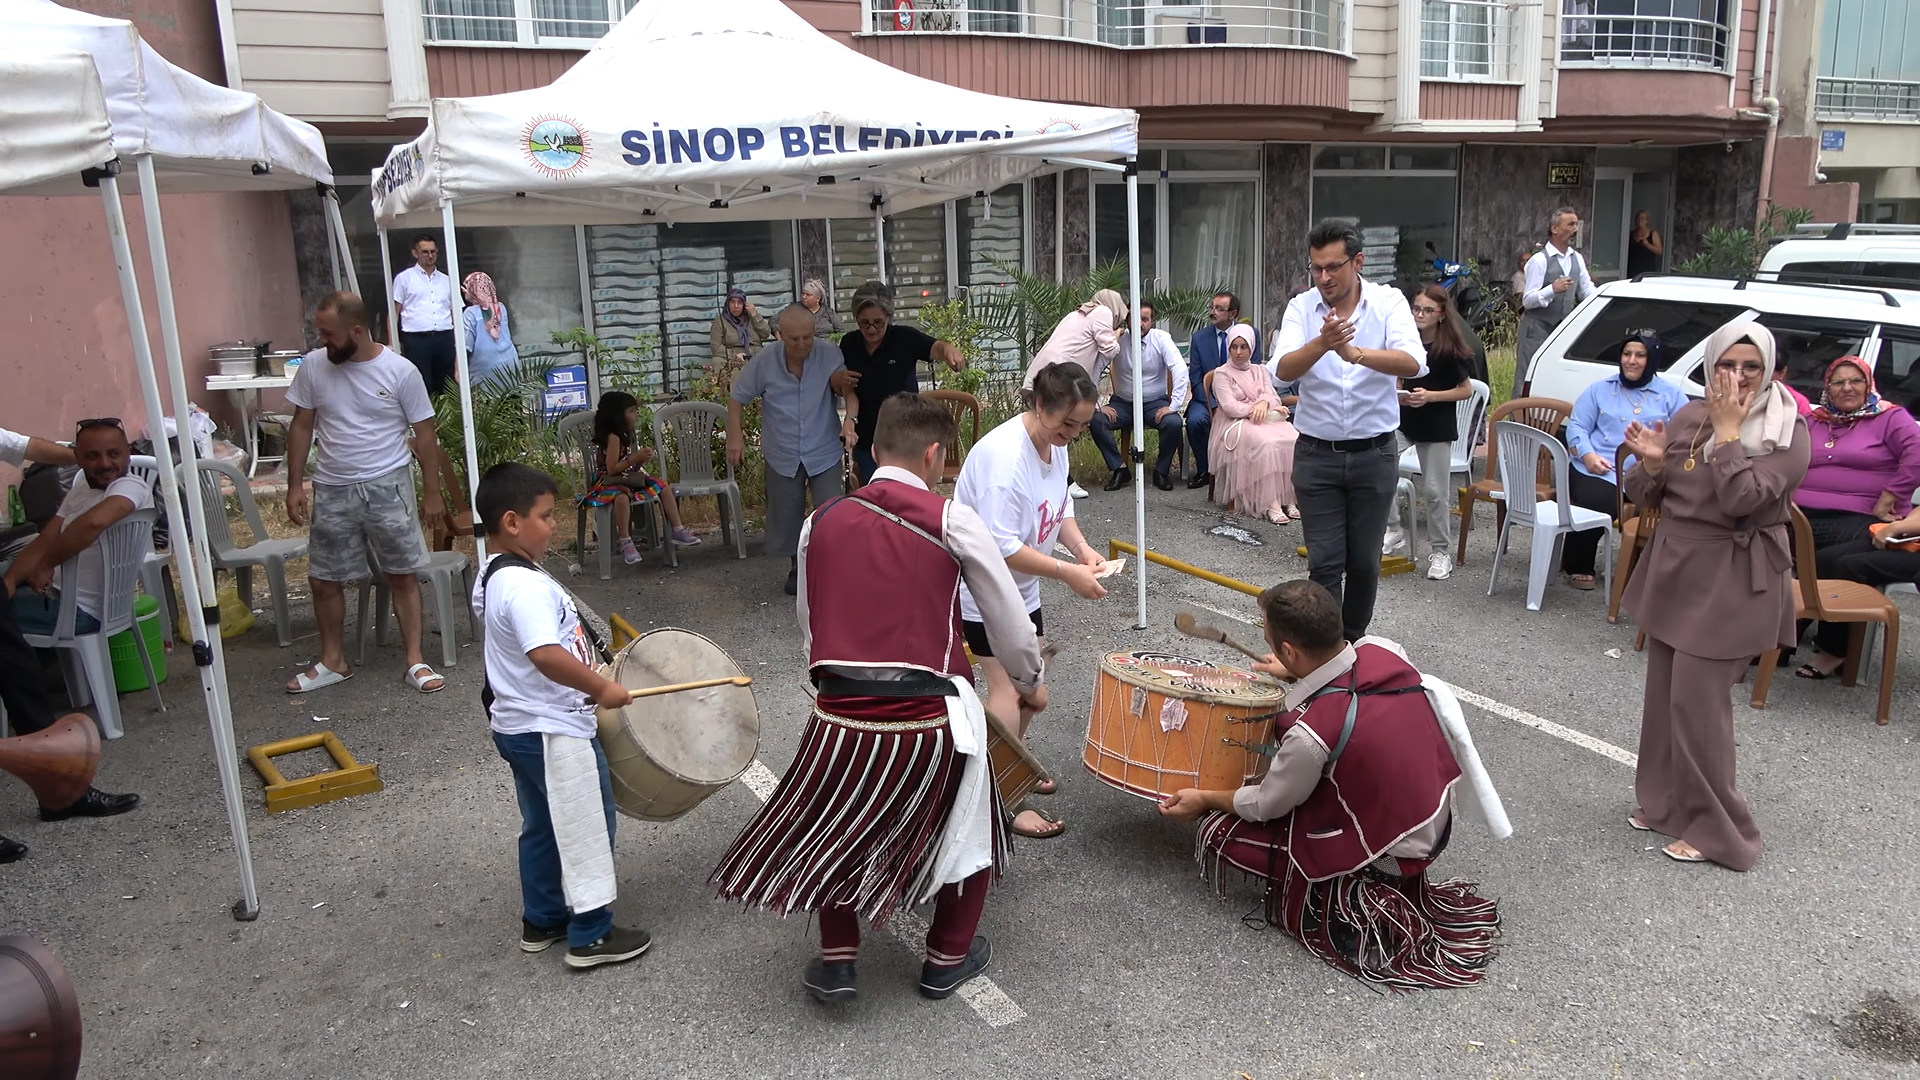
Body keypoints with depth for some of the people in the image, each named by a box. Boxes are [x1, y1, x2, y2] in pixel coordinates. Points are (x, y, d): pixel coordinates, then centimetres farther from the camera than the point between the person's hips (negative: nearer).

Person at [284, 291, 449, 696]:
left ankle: (415, 661, 11)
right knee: (323, 580, 9)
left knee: (403, 575, 2)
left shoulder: (400, 372, -9)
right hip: (331, 490, 3)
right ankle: (333, 661, 26)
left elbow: (424, 434, -3)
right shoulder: (313, 366, -1)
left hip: (387, 486, -3)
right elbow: (301, 427, 8)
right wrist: (294, 485, 3)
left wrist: (432, 493, -4)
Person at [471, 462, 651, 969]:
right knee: (586, 828, 4)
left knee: (542, 828, 22)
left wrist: (587, 680, 19)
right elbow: (546, 655, -38)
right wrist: (601, 688, -27)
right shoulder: (525, 585, -27)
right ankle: (591, 936, 15)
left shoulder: (492, 578, 7)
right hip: (554, 731, -10)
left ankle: (542, 921, 35)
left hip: (517, 725, 10)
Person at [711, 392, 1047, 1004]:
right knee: (967, 822, 27)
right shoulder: (952, 521, -3)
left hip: (840, 717, 3)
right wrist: (1028, 685, 21)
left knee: (836, 827, 31)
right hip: (929, 720, -2)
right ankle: (948, 959, 37)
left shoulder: (821, 523, 7)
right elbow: (1010, 622, 2)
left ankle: (836, 961, 31)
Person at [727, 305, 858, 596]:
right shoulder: (764, 361, -11)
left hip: (824, 452, -1)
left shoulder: (829, 355, -14)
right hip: (783, 455, 2)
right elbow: (736, 398, -2)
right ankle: (796, 567, 35)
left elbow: (849, 389, -17)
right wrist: (734, 437, -8)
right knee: (786, 515, 14)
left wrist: (850, 419, -36)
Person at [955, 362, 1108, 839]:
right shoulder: (1003, 455, -30)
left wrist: (1082, 547, -6)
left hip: (1022, 585, 10)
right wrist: (1068, 572, -28)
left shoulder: (1054, 444, 0)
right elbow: (1000, 546, -32)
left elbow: (1060, 507, 13)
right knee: (1008, 686, -10)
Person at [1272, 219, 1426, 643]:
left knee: (1364, 562, 11)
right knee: (1325, 562, -1)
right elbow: (1283, 370, -20)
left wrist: (1355, 353, -42)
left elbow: (1414, 363, -24)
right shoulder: (1301, 308, -4)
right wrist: (1322, 344, -40)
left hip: (1374, 453, 0)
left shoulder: (1388, 302, -7)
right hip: (1317, 454, 0)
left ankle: (1354, 641, 31)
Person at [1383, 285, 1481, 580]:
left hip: (1437, 426, -4)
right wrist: (1398, 393, -6)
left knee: (1435, 491, 1)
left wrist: (1430, 396, -18)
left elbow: (1466, 390, -6)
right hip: (1403, 420, 4)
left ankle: (1440, 551, 16)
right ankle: (1394, 530, 1)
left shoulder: (1450, 350, -9)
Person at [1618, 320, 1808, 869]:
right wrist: (1651, 462, -15)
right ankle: (1665, 801, 30)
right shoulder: (1689, 417, 5)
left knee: (1697, 701, -6)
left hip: (1732, 582, -6)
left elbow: (1741, 500, -26)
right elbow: (1644, 496, 6)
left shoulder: (1788, 432, -10)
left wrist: (1727, 430, -20)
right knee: (1663, 694, 13)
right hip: (1673, 569, 6)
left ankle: (1717, 829, 8)